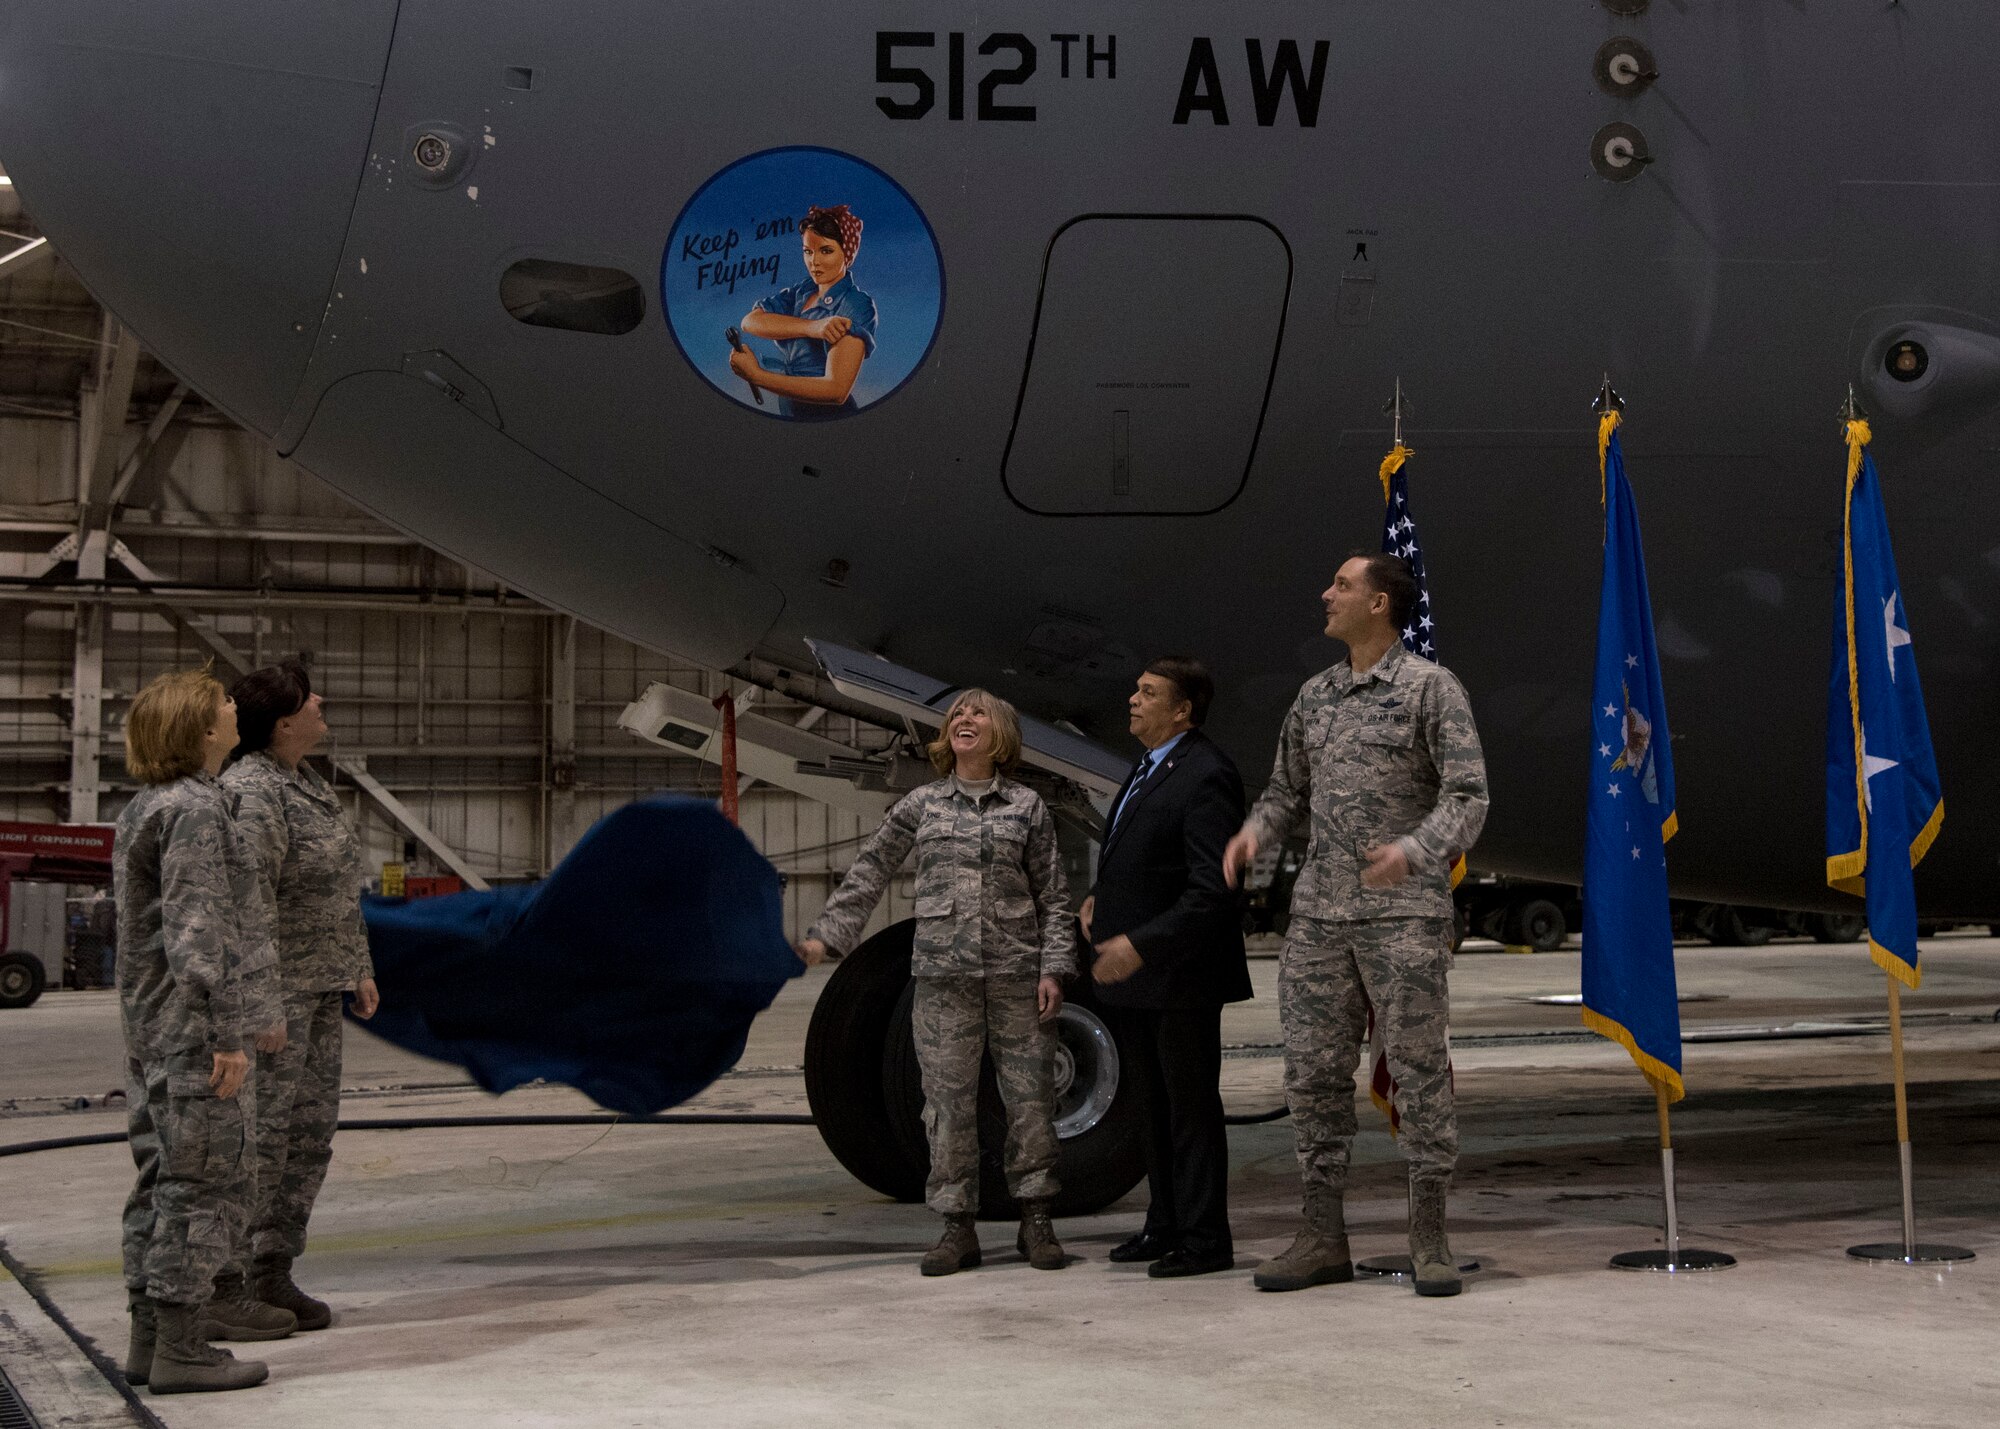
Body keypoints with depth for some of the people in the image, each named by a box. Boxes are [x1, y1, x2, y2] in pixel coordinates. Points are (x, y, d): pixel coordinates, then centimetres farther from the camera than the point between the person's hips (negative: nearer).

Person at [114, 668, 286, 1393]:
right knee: (207, 1180, -5)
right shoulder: (194, 810, -16)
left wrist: (254, 1011, 28)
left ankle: (150, 1336, 20)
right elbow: (197, 933, -21)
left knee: (164, 1178, 14)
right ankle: (178, 1349, -1)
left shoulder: (146, 808, 16)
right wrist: (228, 1034, -20)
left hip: (153, 1033, 10)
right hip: (194, 1033, -10)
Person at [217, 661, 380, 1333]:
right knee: (262, 1133, -7)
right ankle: (228, 1281, 0)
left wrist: (358, 967, 21)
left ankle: (272, 1270, 16)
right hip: (271, 988, -10)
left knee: (311, 1129, 10)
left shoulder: (308, 784, 15)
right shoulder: (251, 794, -17)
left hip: (319, 987, 10)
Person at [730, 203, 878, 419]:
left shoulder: (856, 306, -16)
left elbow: (836, 390, -26)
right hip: (786, 413, 6)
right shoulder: (801, 292, 2)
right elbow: (750, 321, -15)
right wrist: (811, 327, -30)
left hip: (828, 418, -5)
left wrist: (755, 375, -28)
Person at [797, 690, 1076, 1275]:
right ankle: (958, 1228, 8)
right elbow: (868, 874, 12)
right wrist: (823, 938, 5)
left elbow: (1054, 897, 6)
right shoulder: (920, 806, 9)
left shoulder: (1027, 807, 7)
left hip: (1018, 973, -1)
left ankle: (1036, 1223, 13)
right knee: (949, 1101, 0)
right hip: (944, 974, 1)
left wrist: (1054, 969, -2)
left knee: (1031, 1097, 1)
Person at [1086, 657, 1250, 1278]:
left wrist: (1140, 944, -27)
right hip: (1134, 976, 10)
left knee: (1192, 1106, -1)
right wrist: (1098, 897, 10)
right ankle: (1166, 1225, 27)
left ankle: (1205, 1239, 6)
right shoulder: (1148, 768, 12)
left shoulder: (1205, 776, -18)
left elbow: (1212, 891, -24)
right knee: (1155, 1104, 17)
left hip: (1179, 975, -10)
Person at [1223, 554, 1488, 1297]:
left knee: (1420, 1070, -3)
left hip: (1405, 912, -6)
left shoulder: (1431, 687, -3)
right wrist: (1255, 831, -2)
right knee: (1313, 1072, 4)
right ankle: (1323, 1238, 11)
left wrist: (1415, 850, -26)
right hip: (1319, 912, 6)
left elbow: (1467, 795, -9)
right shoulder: (1315, 695, 15)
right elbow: (1287, 789, 20)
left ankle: (1430, 1240, 4)